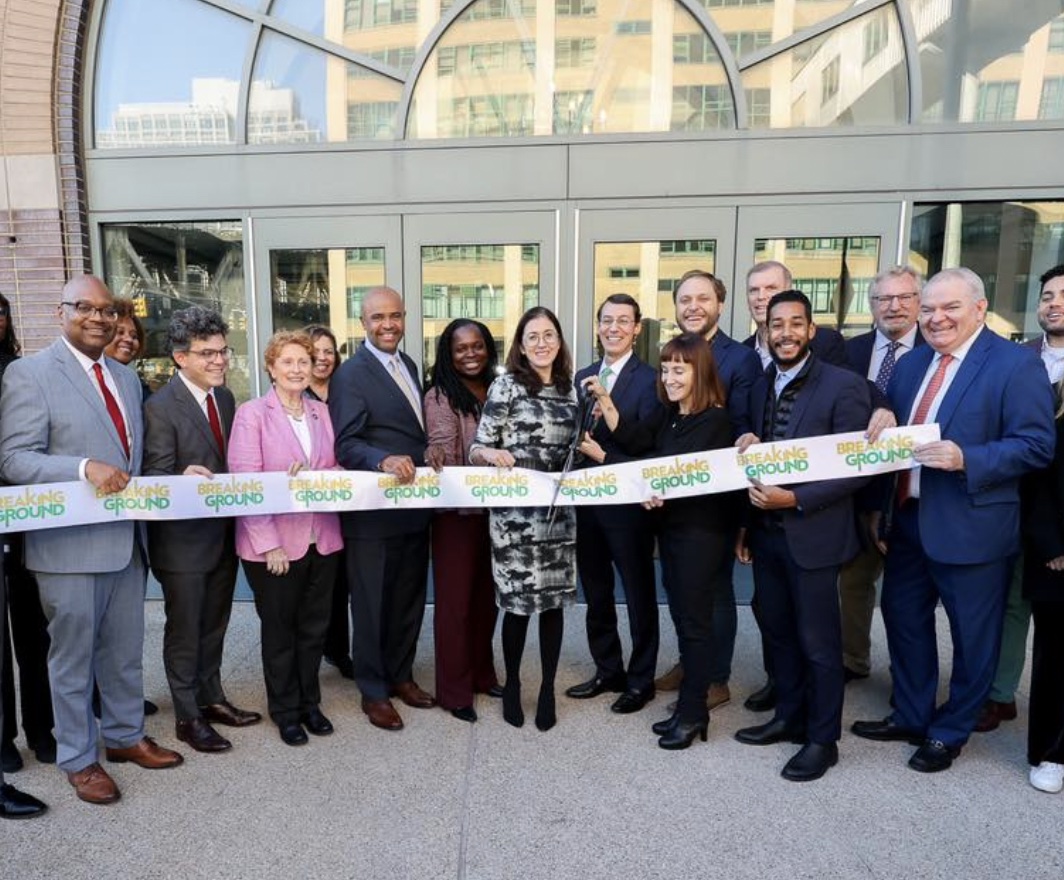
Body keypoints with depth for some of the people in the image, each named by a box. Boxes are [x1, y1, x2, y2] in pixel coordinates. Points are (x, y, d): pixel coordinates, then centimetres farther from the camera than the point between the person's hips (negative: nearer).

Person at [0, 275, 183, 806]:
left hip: (126, 538, 6)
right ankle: (78, 759, 27)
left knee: (125, 651, 18)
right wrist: (85, 468, -27)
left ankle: (125, 736, 36)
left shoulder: (127, 378, 13)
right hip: (69, 544, -6)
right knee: (72, 656, 9)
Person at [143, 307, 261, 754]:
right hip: (184, 539, -6)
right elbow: (155, 477, -18)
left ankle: (211, 698, 39)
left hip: (223, 532, 7)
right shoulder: (160, 407, -16)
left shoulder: (225, 398, 6)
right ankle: (187, 717, 27)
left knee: (214, 626, 21)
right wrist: (186, 478, -35)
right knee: (184, 630, 10)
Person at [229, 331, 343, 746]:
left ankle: (309, 701, 34)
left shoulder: (323, 412, 9)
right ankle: (285, 710, 30)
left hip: (322, 538, 4)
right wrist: (269, 543, -17)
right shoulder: (252, 414, -6)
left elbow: (337, 468, 10)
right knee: (279, 629, 12)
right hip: (273, 543, -4)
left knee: (314, 626, 15)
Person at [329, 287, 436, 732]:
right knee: (372, 604, 8)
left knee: (410, 599, 19)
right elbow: (344, 444, -20)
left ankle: (400, 675, 37)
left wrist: (422, 464, 7)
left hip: (413, 505, 8)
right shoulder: (351, 374, -13)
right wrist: (384, 460, -35)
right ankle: (373, 691, 25)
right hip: (373, 510, -7)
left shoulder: (408, 365, 12)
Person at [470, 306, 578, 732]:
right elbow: (477, 449, -6)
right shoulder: (506, 386, -4)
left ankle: (548, 689, 25)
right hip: (514, 510, -4)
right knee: (518, 602, 3)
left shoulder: (570, 389, 9)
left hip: (559, 510, 4)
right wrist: (493, 454, -27)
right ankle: (512, 685, 26)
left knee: (554, 600, 9)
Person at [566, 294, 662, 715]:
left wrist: (603, 455, -22)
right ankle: (607, 671, 36)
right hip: (587, 502, 7)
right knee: (596, 595, 18)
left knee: (639, 596, 11)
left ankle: (641, 680, 28)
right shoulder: (582, 377, 9)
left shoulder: (649, 380, -11)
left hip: (627, 504, -6)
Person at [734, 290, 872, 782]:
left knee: (818, 642, 7)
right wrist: (746, 525, 11)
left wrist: (795, 500, -22)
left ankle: (823, 739, 25)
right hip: (766, 533, 6)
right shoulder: (760, 387, 8)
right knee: (778, 633, 18)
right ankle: (789, 718, 36)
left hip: (813, 534, -6)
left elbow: (859, 468, -14)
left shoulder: (843, 386, -12)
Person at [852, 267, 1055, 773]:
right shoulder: (911, 364, 9)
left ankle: (950, 732, 31)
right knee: (903, 618, 18)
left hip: (970, 527, -6)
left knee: (972, 635, 11)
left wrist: (966, 460, -27)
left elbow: (1037, 445, -15)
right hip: (908, 519, 7)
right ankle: (909, 716, 38)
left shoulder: (1016, 364, -11)